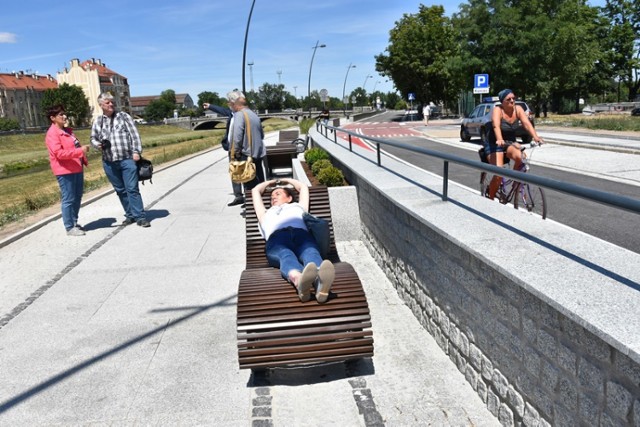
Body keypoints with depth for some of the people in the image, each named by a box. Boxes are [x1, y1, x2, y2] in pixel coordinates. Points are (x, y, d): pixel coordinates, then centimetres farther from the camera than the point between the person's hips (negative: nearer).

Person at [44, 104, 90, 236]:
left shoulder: (67, 131, 17)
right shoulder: (52, 134, -11)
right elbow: (59, 153, -22)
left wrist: (84, 159, 13)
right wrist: (80, 151, -26)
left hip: (77, 169, 9)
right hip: (65, 171, -9)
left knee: (77, 197, 15)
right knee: (68, 200, -4)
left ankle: (74, 222, 27)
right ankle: (70, 228, 4)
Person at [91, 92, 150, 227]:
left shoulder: (124, 116, 4)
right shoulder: (97, 121, 12)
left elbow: (134, 134, -1)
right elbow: (93, 138, 21)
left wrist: (136, 151, -10)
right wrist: (98, 144, -2)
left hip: (127, 159, -3)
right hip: (109, 162, 4)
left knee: (132, 189, -6)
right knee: (120, 190, 10)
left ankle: (140, 217, -1)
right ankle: (130, 215, 20)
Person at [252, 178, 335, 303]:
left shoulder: (298, 207, 46)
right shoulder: (266, 213, 48)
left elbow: (303, 187, 62)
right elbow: (255, 191, 60)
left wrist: (287, 180, 76)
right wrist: (270, 182, 74)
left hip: (301, 233, 1)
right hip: (277, 237, 0)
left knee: (311, 253, -38)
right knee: (286, 256, -40)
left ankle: (320, 283, -73)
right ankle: (299, 280, -75)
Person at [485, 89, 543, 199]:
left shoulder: (518, 109, -7)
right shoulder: (498, 110, -19)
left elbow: (527, 123, -19)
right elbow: (496, 126, -36)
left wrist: (535, 137, -36)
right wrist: (499, 140, -55)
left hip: (510, 142, 4)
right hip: (494, 143, -4)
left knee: (520, 157, -28)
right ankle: (491, 200, 3)